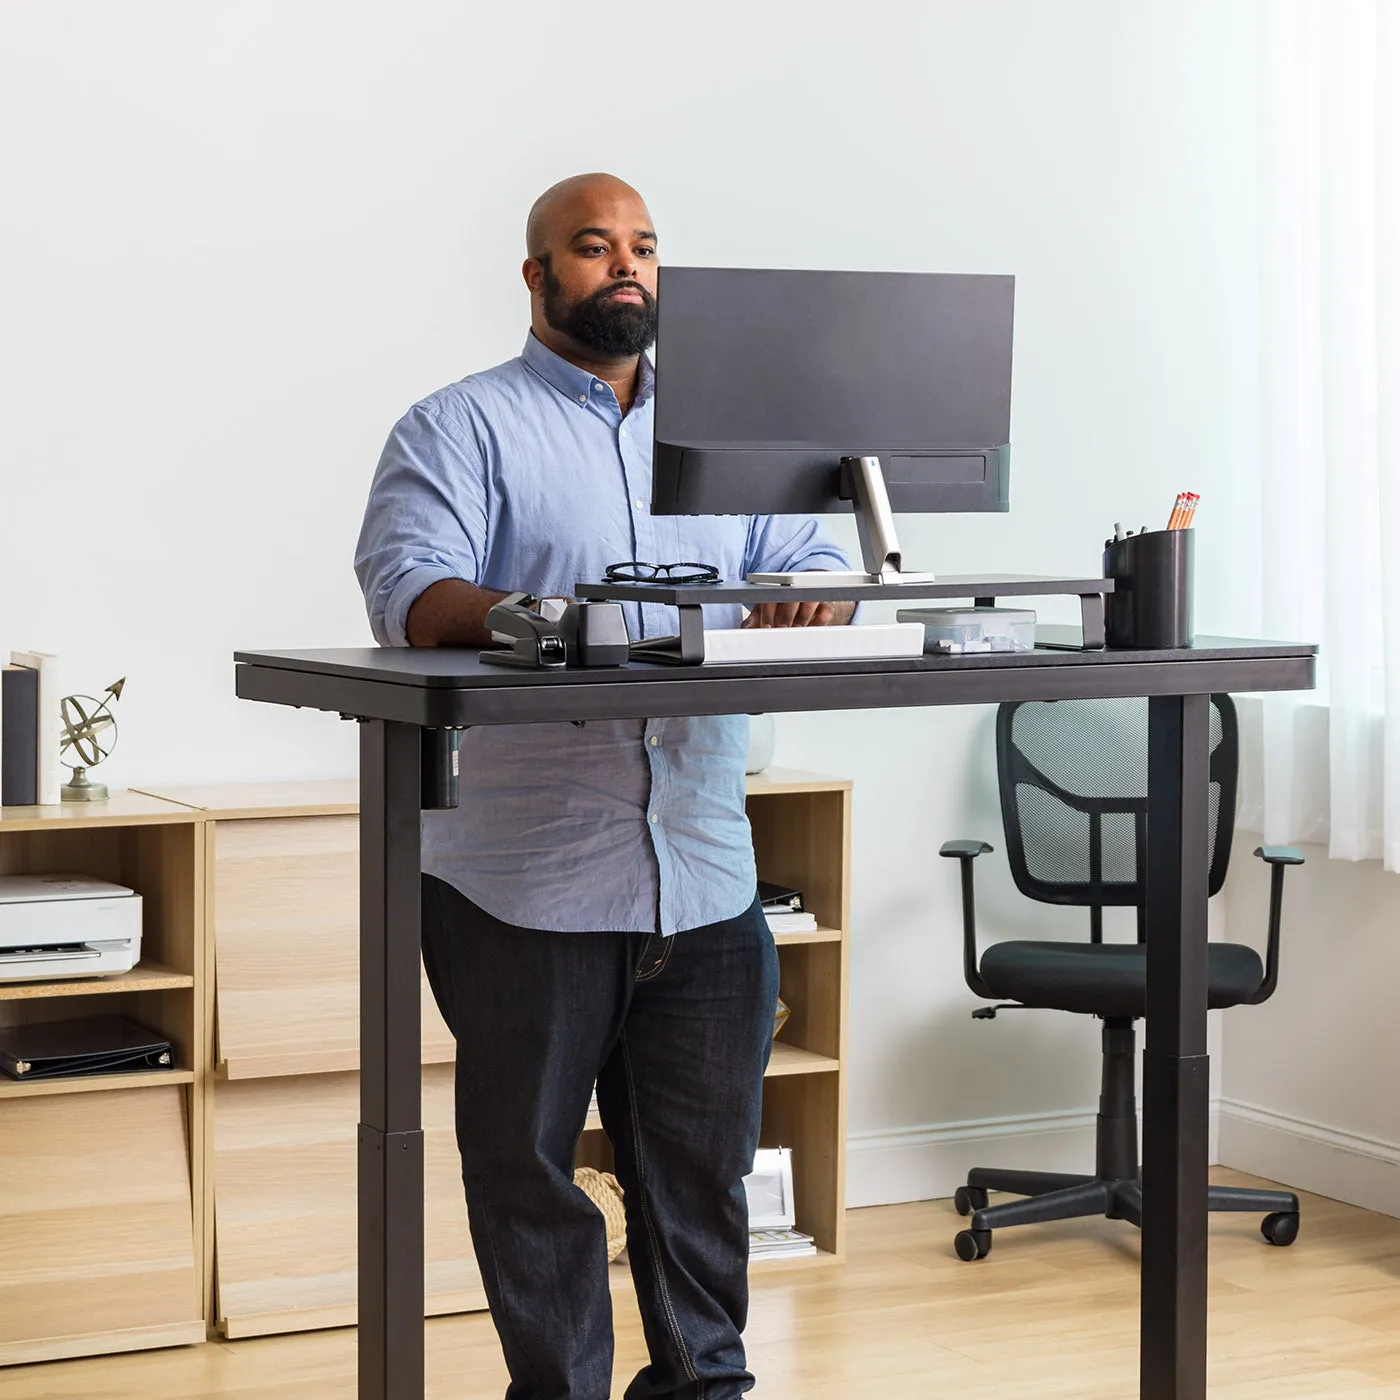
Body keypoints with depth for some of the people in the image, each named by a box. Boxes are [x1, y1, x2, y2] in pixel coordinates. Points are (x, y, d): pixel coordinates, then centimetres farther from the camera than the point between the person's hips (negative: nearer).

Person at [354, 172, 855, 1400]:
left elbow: (813, 559, 13)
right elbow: (410, 592, -13)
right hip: (526, 878, -4)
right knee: (529, 1159, 3)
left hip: (703, 873, 4)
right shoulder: (462, 427, 1)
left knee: (703, 1158, 11)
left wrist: (814, 598, -13)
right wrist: (539, 621, -32)